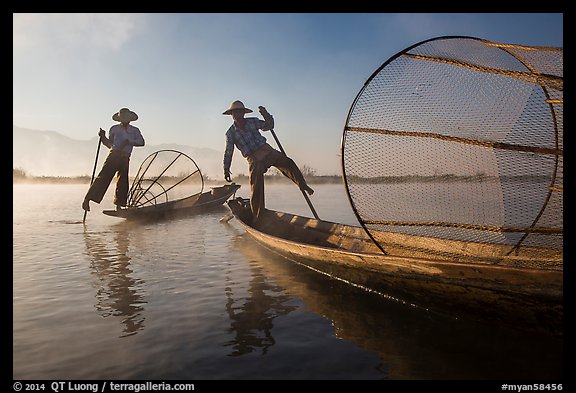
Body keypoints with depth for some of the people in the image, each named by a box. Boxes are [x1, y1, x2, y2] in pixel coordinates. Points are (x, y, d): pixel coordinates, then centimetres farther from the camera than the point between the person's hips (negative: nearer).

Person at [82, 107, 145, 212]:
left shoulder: (135, 131, 14)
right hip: (114, 155, -2)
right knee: (103, 178, -13)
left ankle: (119, 205, 10)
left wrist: (129, 141, -12)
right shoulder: (114, 129, 11)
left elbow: (141, 142, -2)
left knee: (123, 182, 1)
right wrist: (103, 137, -3)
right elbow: (109, 144, 14)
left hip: (125, 159, 2)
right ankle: (87, 199, -14)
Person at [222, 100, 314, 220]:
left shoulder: (253, 121, 8)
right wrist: (226, 169, 5)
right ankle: (257, 217, 5)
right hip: (253, 160, -2)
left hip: (267, 151, 2)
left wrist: (265, 114, -2)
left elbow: (268, 126, 16)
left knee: (288, 163, -22)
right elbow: (228, 153, 10)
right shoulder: (230, 133, 5)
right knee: (256, 188, -7)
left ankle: (303, 185, -12)